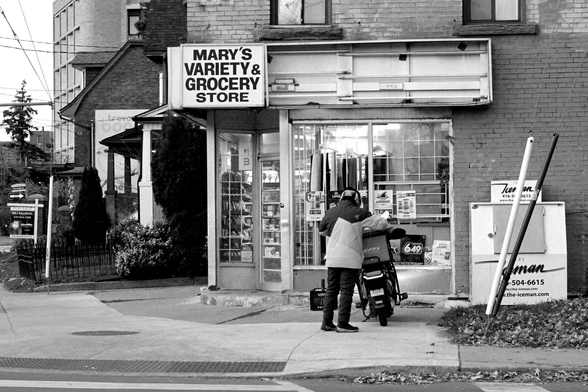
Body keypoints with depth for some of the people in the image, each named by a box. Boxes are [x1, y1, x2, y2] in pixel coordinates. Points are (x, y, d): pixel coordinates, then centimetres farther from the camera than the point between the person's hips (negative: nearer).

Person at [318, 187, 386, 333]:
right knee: (346, 291, -2)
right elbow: (382, 223, -2)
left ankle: (327, 322, 11)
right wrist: (381, 219, 21)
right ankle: (342, 323, -4)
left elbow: (321, 230, 24)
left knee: (331, 289, 11)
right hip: (350, 259, -5)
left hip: (332, 259, 5)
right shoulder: (358, 213, -4)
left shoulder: (331, 213, 9)